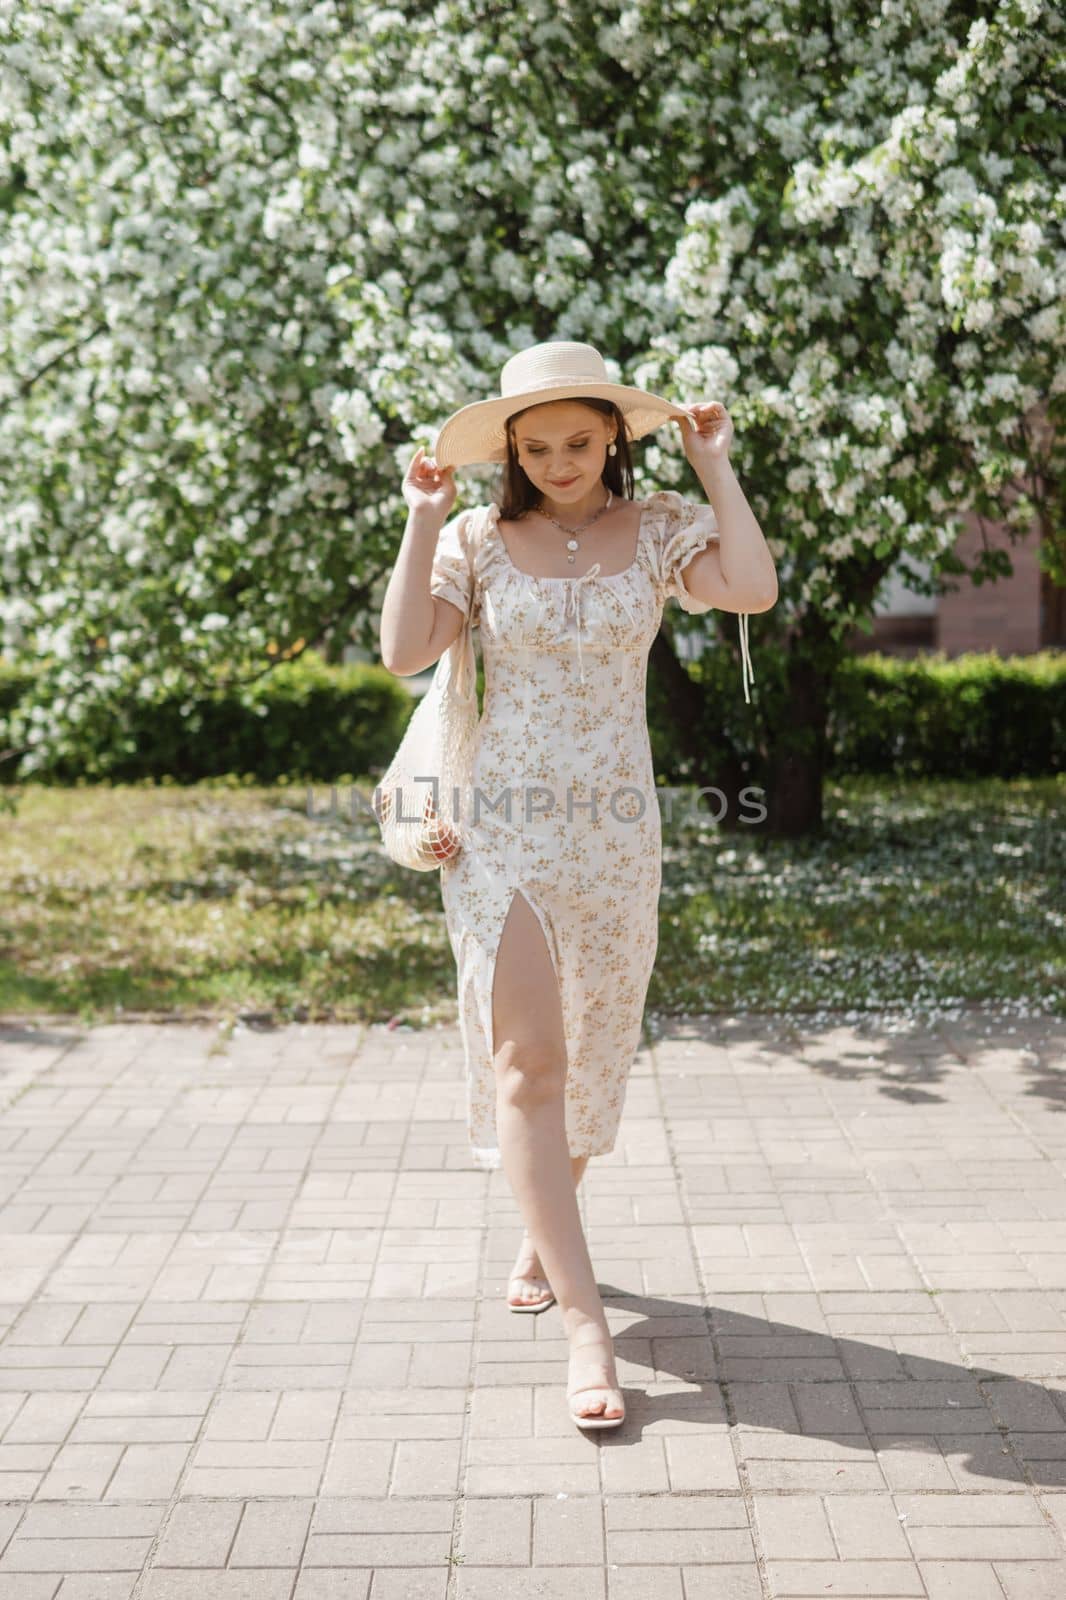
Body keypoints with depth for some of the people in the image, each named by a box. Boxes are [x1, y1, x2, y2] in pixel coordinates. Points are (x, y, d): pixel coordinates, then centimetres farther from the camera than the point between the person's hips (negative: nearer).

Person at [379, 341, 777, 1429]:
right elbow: (404, 653, -10)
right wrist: (422, 522, -10)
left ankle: (542, 1240, 39)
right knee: (525, 1059, -11)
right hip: (502, 822, -2)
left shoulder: (660, 530, 2)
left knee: (591, 1049, 14)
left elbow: (753, 591, -15)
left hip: (616, 828, 2)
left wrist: (716, 470, -7)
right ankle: (585, 1323, -11)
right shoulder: (476, 540, 1)